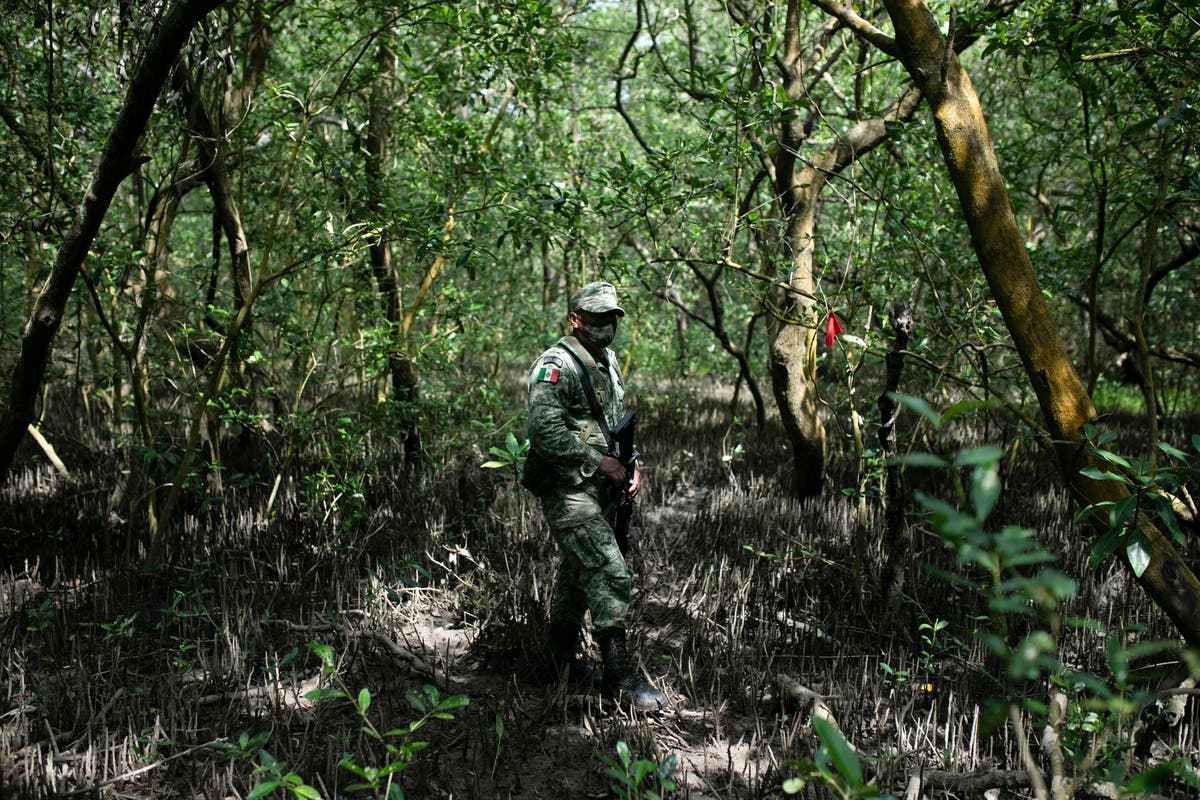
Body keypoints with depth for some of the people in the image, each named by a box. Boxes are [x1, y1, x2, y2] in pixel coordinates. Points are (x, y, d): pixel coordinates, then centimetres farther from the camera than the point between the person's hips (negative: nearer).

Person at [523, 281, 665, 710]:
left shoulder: (608, 362, 14)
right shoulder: (556, 365, -15)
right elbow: (545, 430, -26)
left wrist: (631, 464, 10)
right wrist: (601, 462, -21)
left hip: (598, 490, 9)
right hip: (567, 491, -9)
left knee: (578, 572, 18)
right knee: (610, 575, -13)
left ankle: (562, 654, 33)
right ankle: (619, 671, -5)